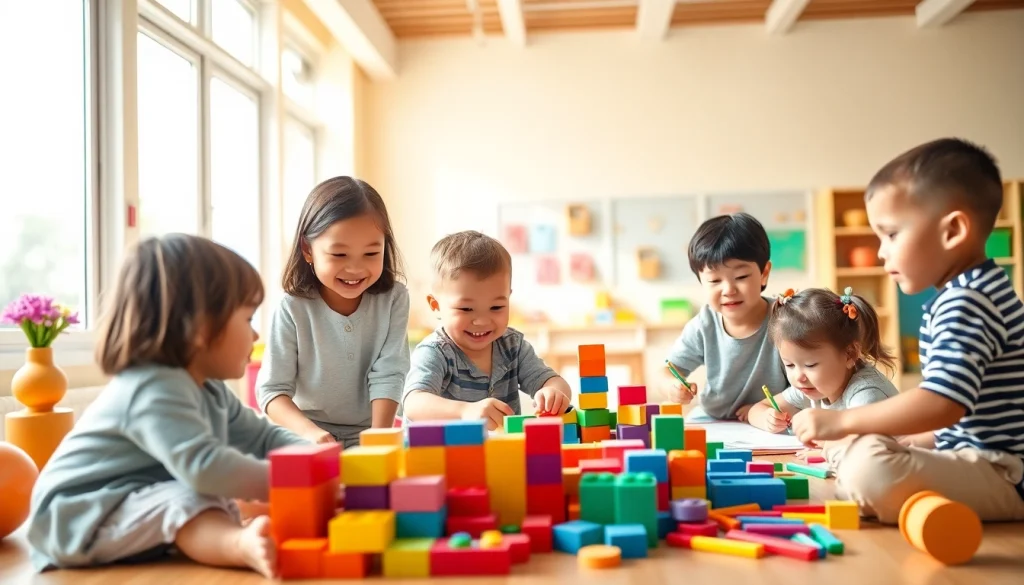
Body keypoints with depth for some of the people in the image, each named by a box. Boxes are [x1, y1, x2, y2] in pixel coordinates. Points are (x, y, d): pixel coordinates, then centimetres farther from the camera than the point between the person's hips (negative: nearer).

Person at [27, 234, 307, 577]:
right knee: (187, 500, -33)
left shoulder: (209, 391, 8)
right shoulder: (156, 390, -26)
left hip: (131, 505, 12)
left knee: (218, 504, 1)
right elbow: (205, 467, -38)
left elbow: (265, 437, 15)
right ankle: (244, 545, -57)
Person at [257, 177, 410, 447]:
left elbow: (388, 374, -10)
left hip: (370, 432, 2)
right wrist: (311, 432, -28)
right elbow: (272, 389, -11)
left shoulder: (393, 298, -6)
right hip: (309, 437, -2)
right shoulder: (293, 308, -10)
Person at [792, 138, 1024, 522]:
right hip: (977, 460, 11)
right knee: (851, 458, 19)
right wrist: (908, 440, 15)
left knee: (870, 466, -34)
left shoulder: (965, 303, -18)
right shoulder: (965, 296, 15)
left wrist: (843, 421, -22)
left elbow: (942, 404, -29)